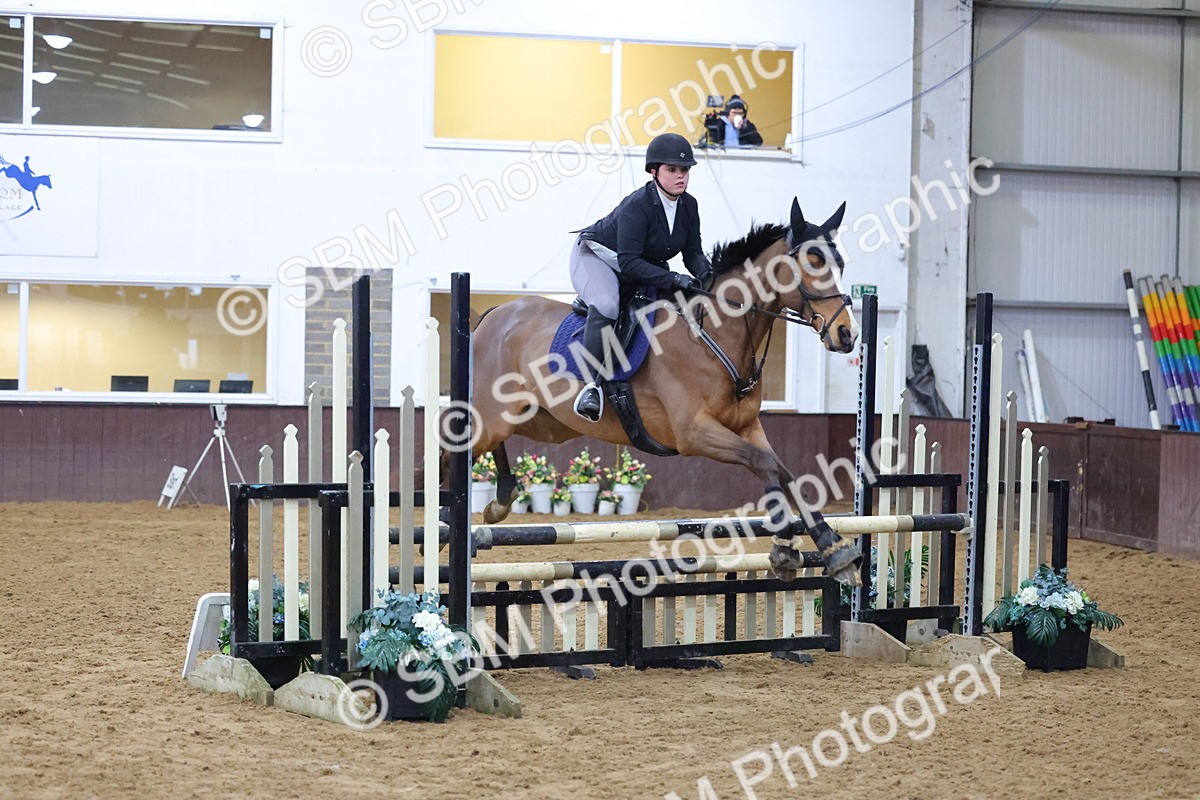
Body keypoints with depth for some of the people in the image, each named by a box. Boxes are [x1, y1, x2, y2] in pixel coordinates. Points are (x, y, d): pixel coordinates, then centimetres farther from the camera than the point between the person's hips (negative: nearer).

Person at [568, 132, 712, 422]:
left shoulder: (688, 206, -7)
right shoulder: (636, 205, -30)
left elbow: (693, 253, -4)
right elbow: (629, 262, -35)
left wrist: (704, 273, -27)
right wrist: (672, 279, -43)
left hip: (644, 265, 8)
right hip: (596, 255, -8)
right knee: (605, 306, -37)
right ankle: (593, 384, -36)